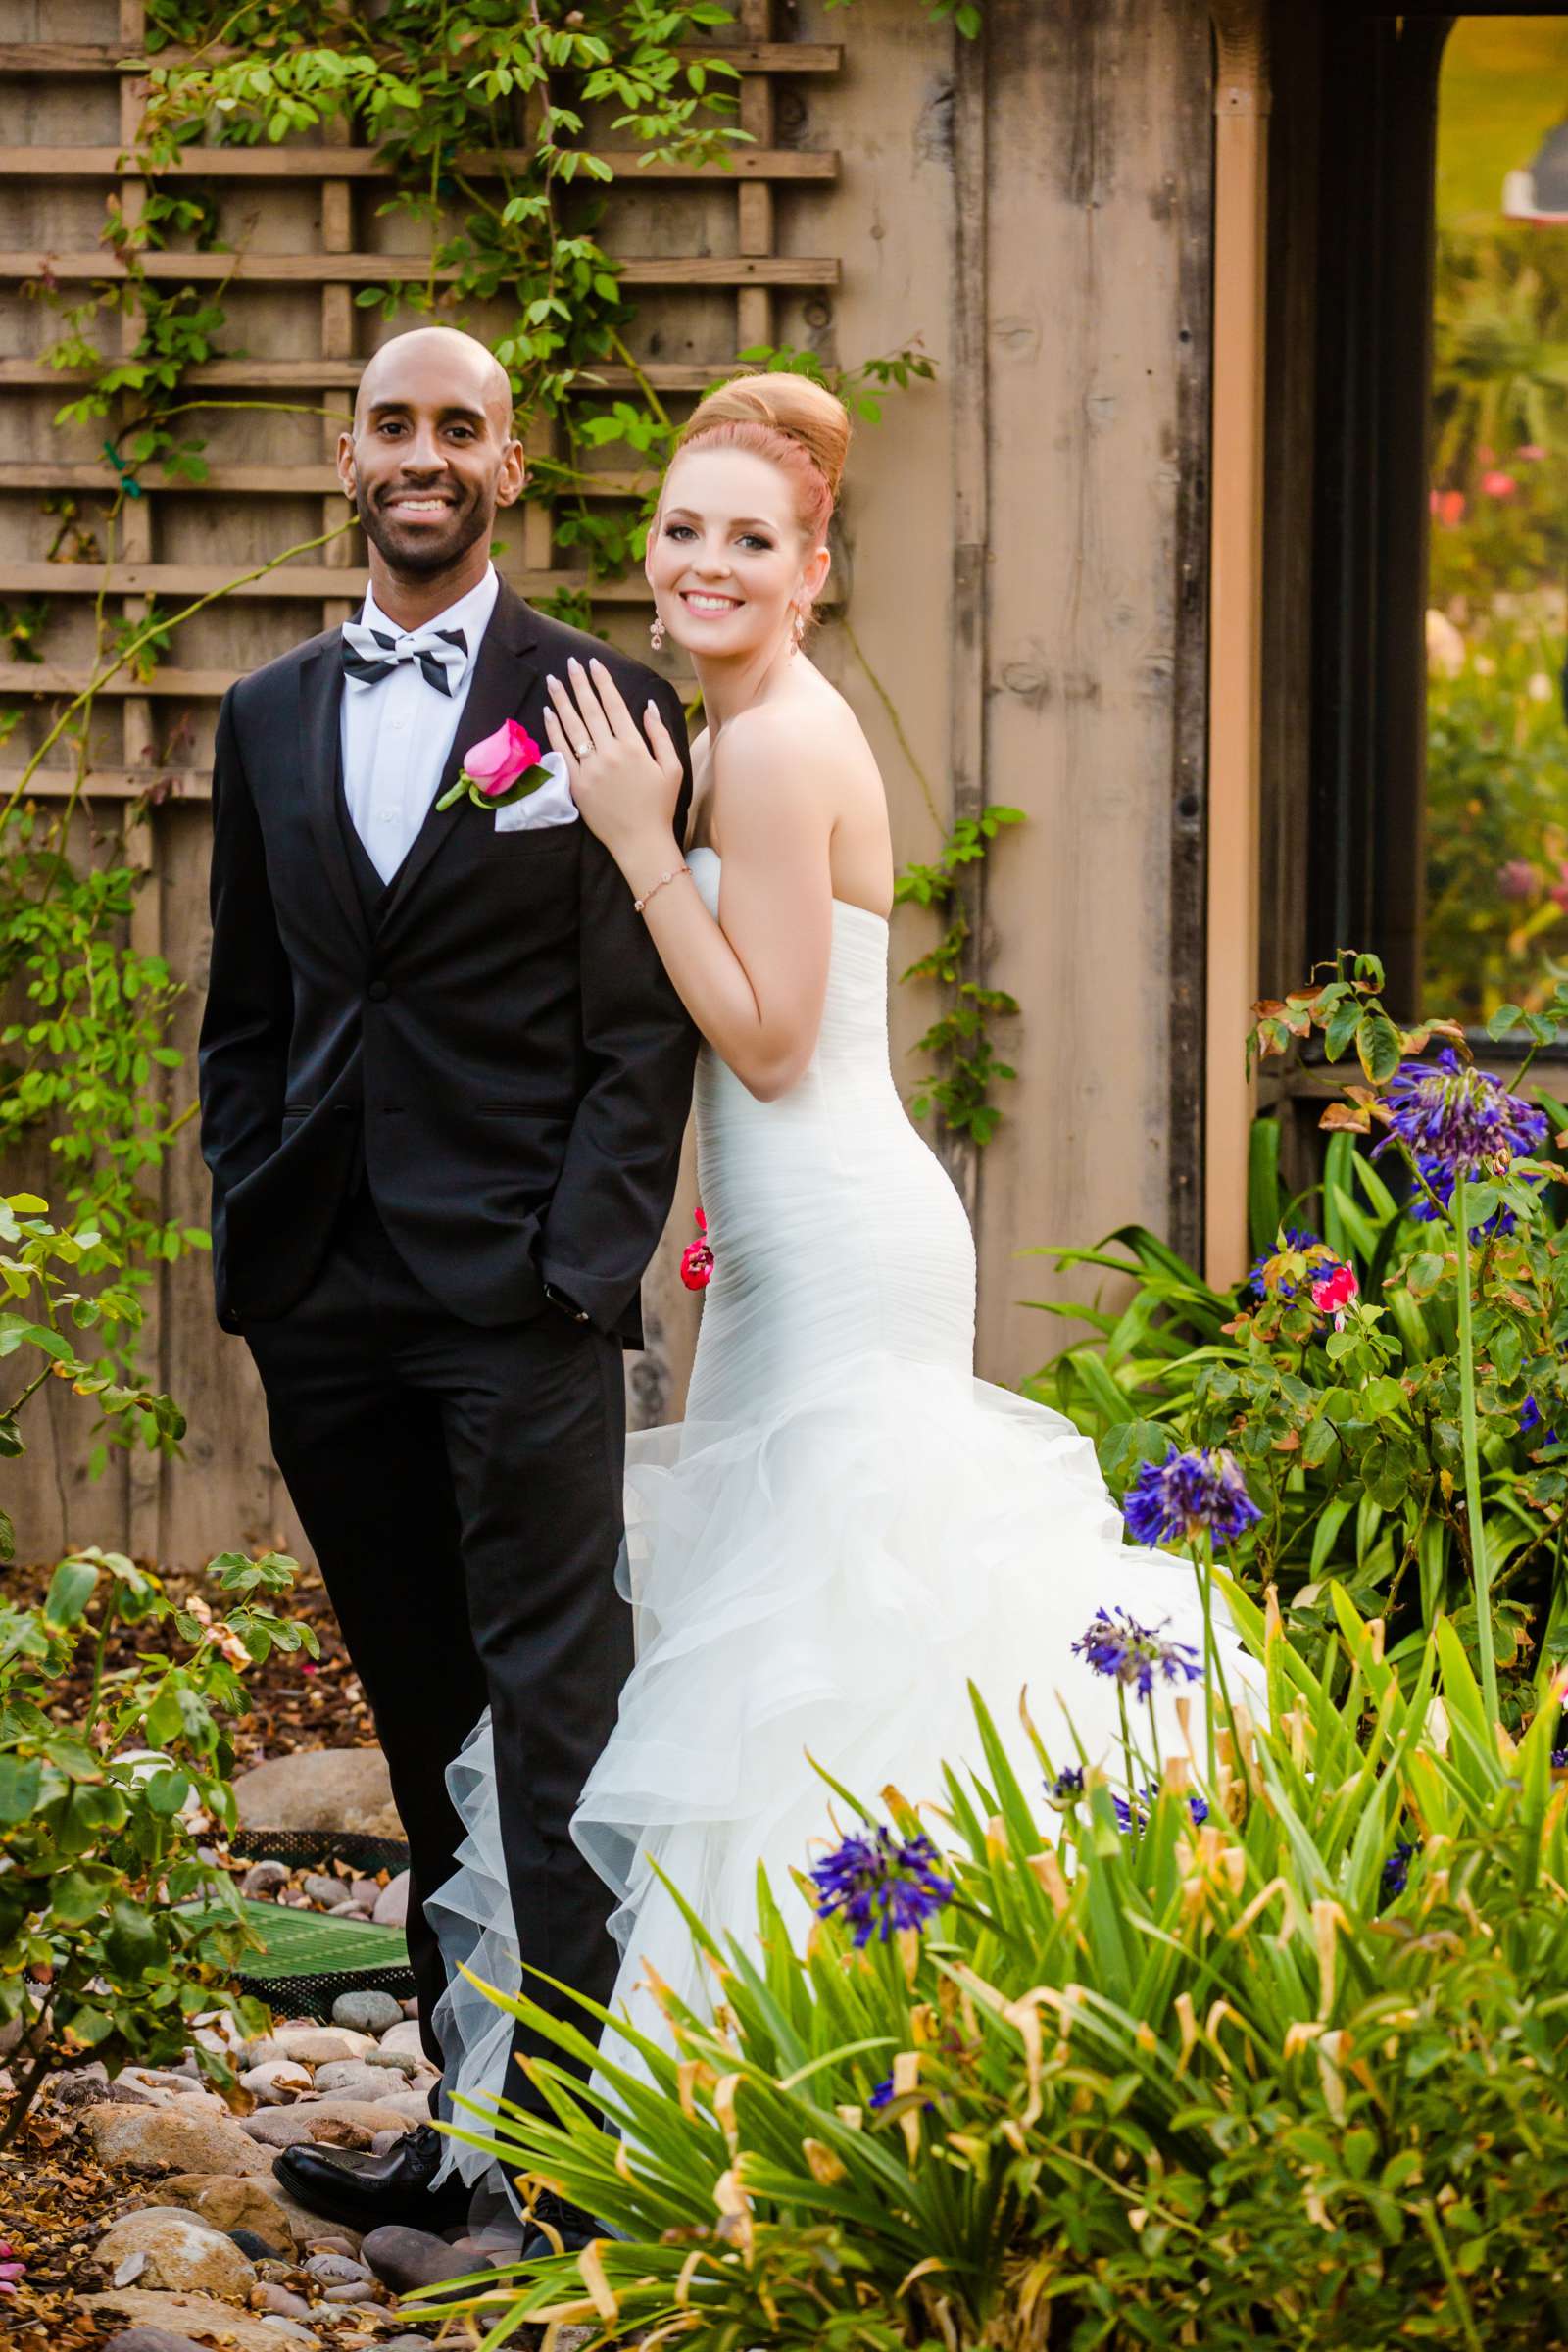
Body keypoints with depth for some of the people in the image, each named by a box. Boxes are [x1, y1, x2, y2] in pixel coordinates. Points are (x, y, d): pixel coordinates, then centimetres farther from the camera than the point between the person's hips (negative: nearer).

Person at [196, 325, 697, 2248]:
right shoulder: (270, 718, 15)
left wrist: (586, 1266, -11)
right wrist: (247, 1245, 6)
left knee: (550, 1712, -6)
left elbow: (642, 1028, -3)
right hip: (325, 1299, 5)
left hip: (518, 1297, -5)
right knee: (420, 1719, 9)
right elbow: (243, 1016, 17)